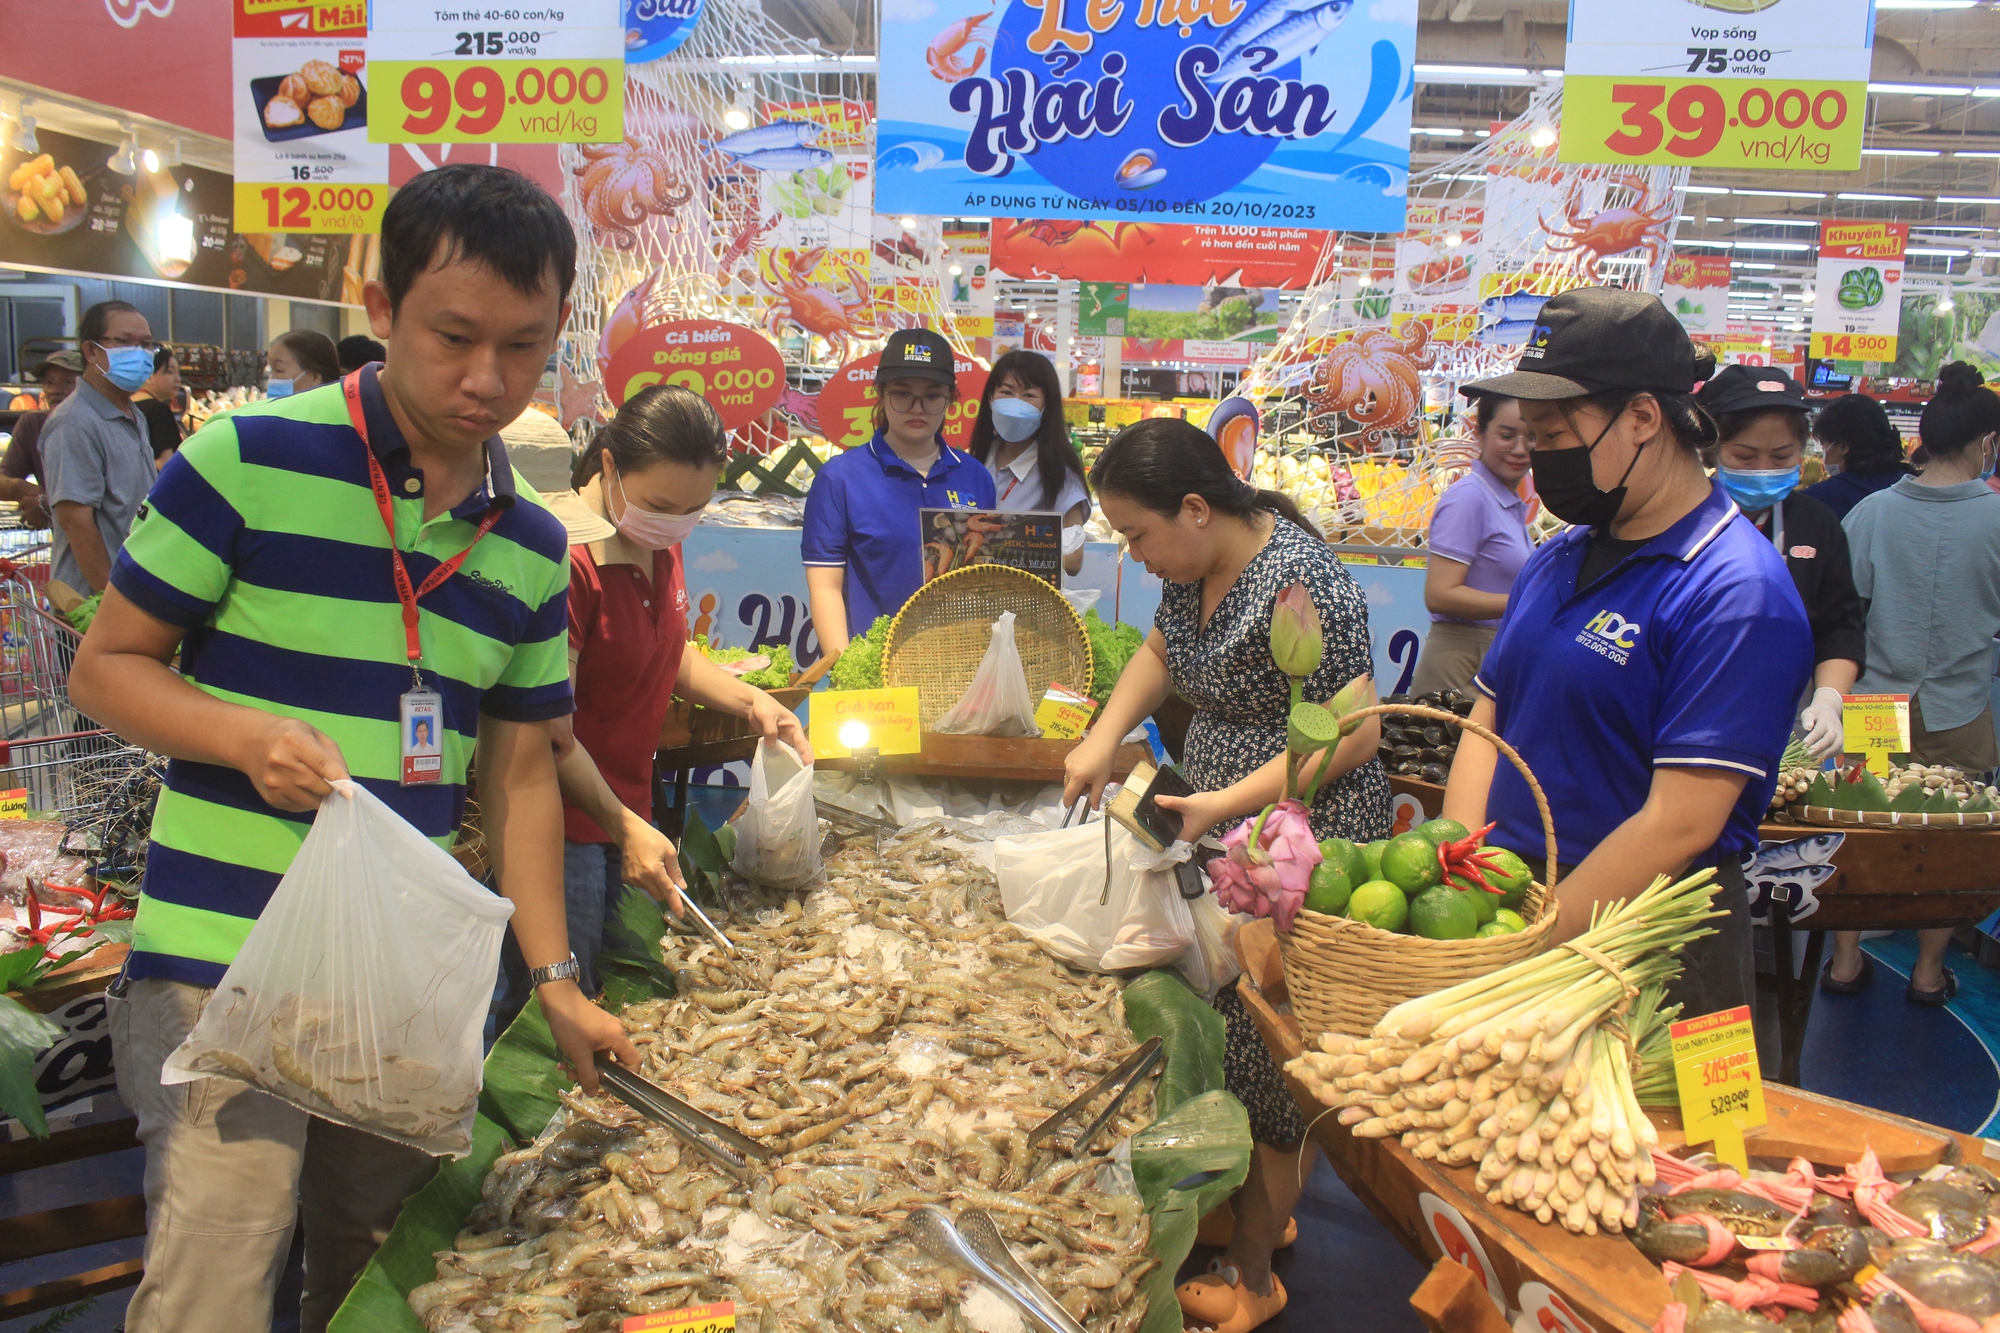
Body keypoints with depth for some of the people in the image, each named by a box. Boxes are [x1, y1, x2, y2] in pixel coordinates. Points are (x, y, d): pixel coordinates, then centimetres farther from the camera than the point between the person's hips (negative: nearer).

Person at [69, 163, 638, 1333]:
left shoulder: (533, 548, 6)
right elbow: (107, 667, -2)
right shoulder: (249, 461, -9)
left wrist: (557, 980, 7)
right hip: (220, 971, -5)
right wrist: (251, 736, -22)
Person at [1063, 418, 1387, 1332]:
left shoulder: (1298, 585, -24)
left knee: (1272, 1060, 2)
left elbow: (1355, 733, -23)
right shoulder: (1197, 564, 4)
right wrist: (1102, 739, 7)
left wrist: (1228, 801, -22)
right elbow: (1160, 652, 20)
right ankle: (1257, 1209, 39)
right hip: (1222, 843, 9)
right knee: (1221, 1036, 18)